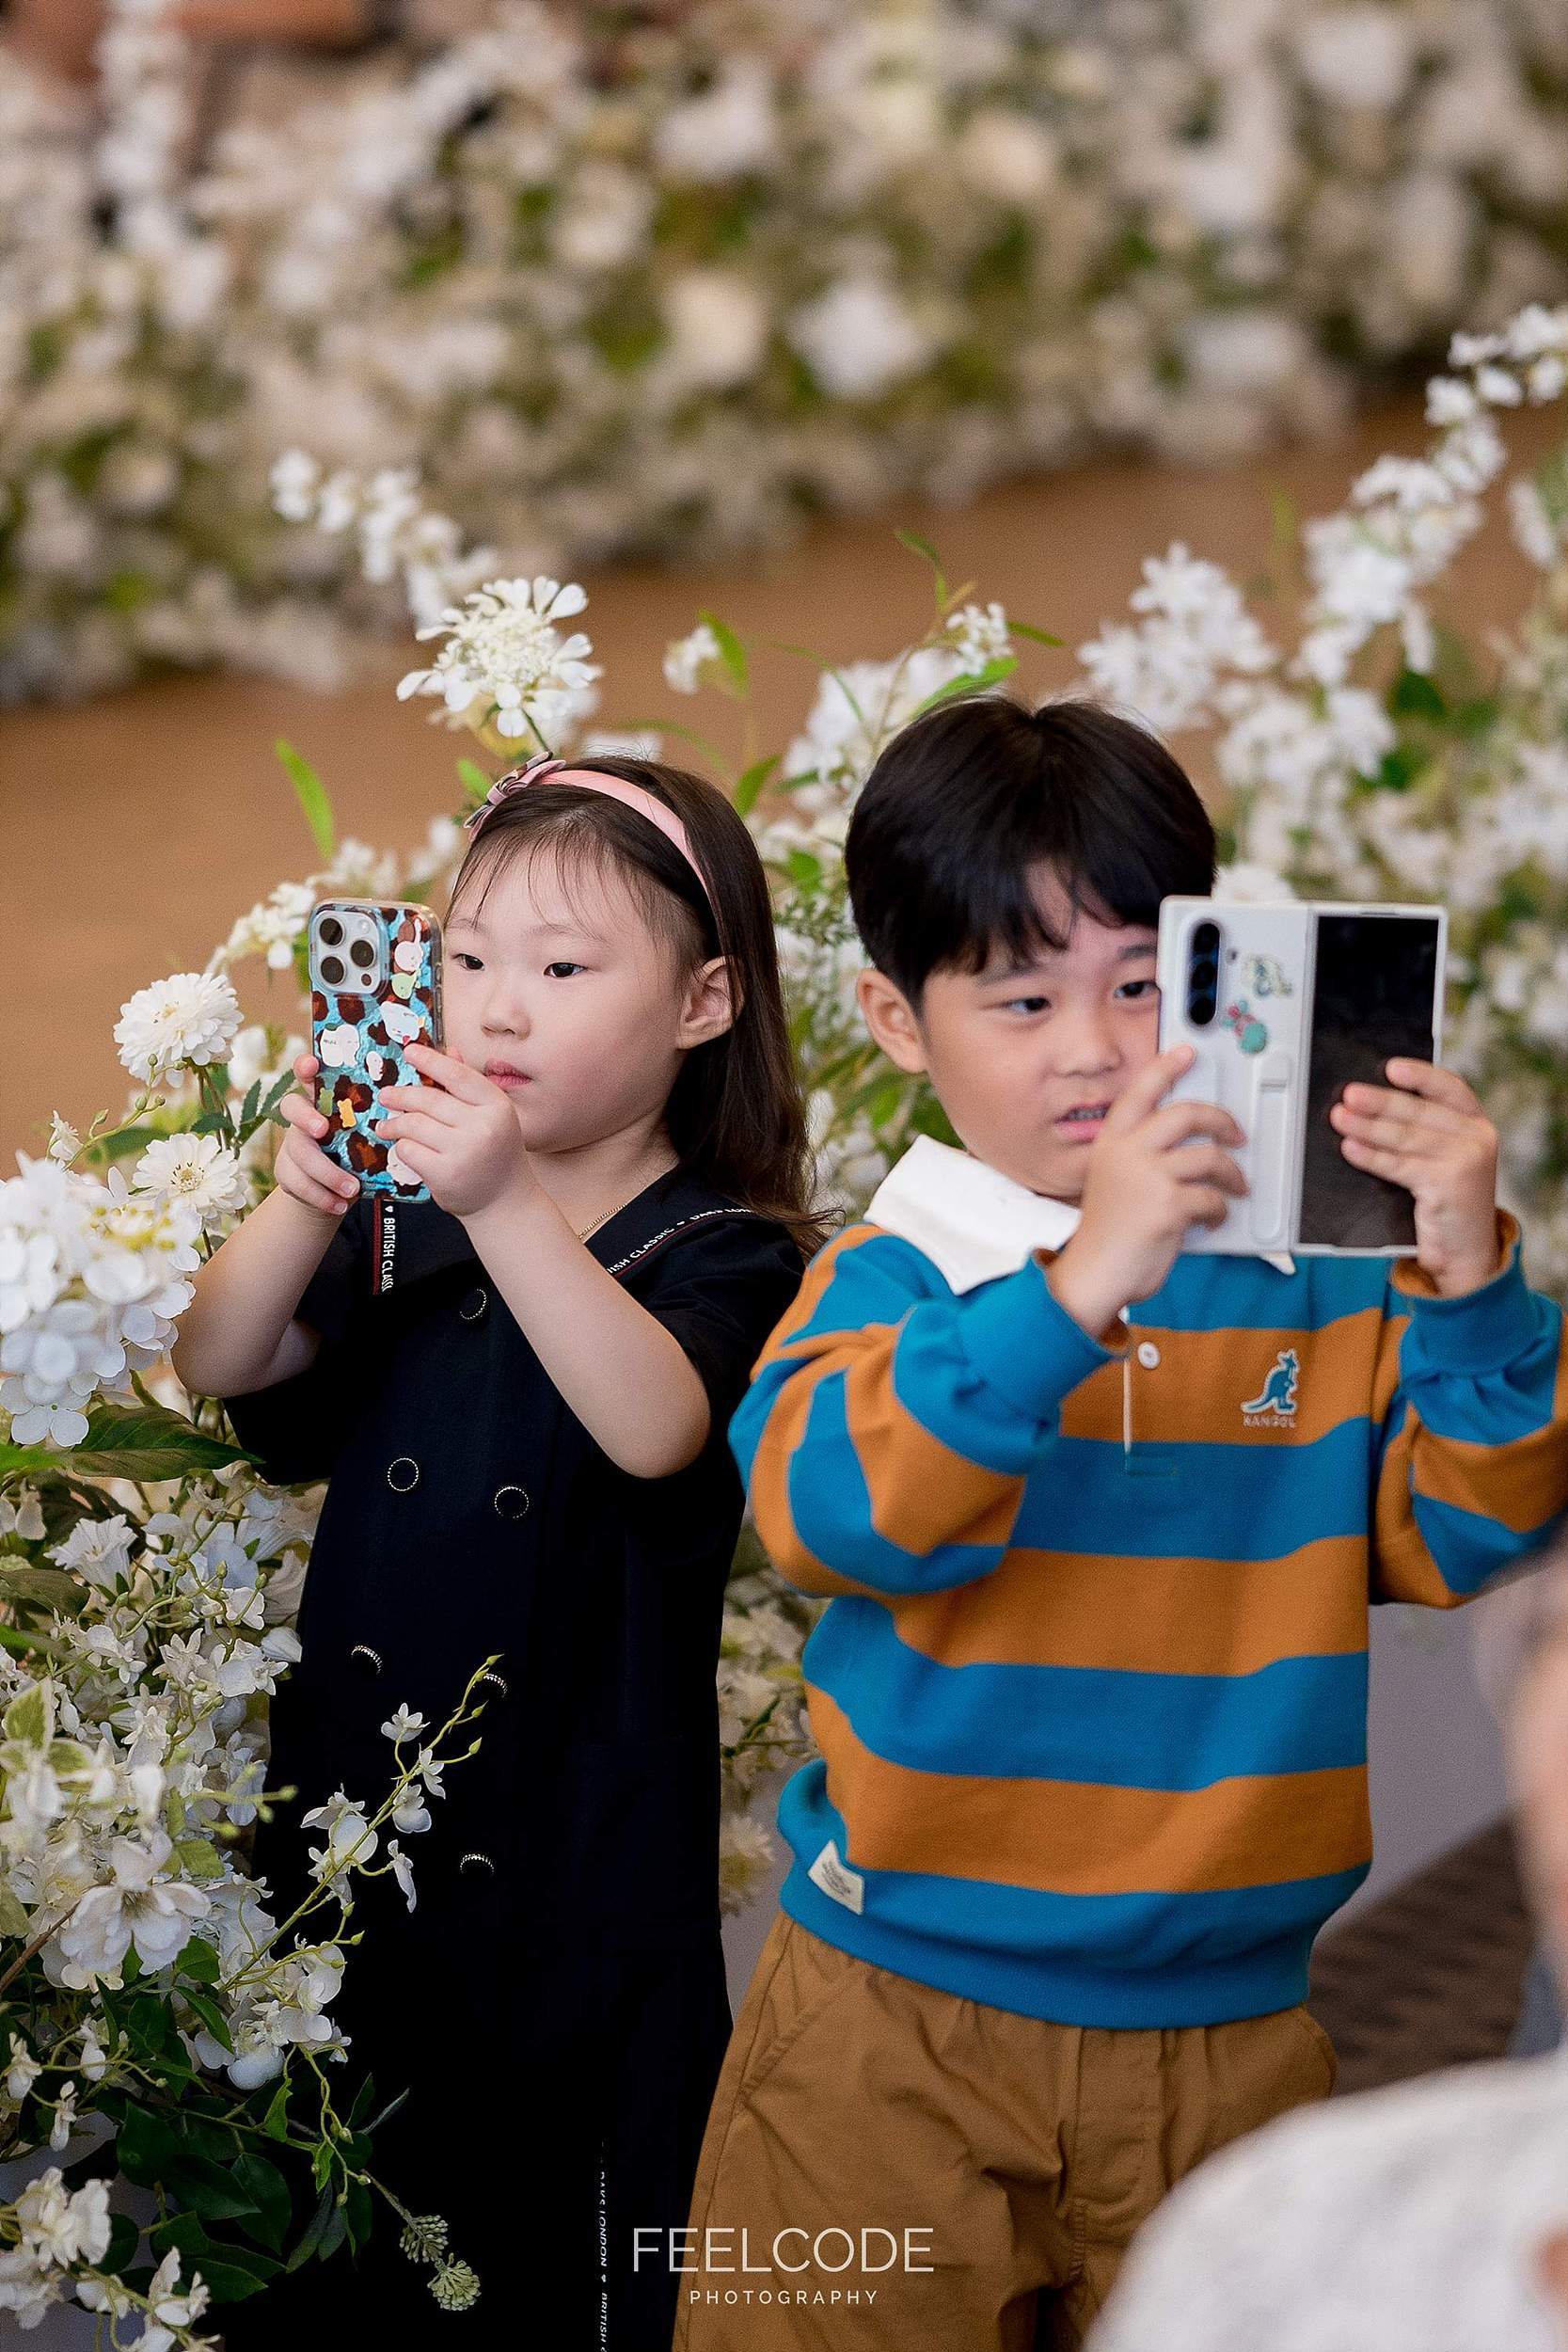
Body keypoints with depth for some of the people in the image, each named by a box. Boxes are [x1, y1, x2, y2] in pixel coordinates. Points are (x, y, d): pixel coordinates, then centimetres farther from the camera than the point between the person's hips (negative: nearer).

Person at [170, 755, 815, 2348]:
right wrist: (300, 1203, -22)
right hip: (352, 1828, 5)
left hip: (578, 1866, -5)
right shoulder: (403, 1225, 8)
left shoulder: (723, 1255, -8)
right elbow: (220, 1368, -3)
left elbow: (653, 1428, -28)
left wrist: (507, 1205, -39)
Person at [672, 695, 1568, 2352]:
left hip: (1235, 2035, 3)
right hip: (899, 2040, -2)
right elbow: (825, 1511, -25)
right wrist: (1080, 1282, -35)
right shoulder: (889, 1282, -6)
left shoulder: (1322, 1287, 2)